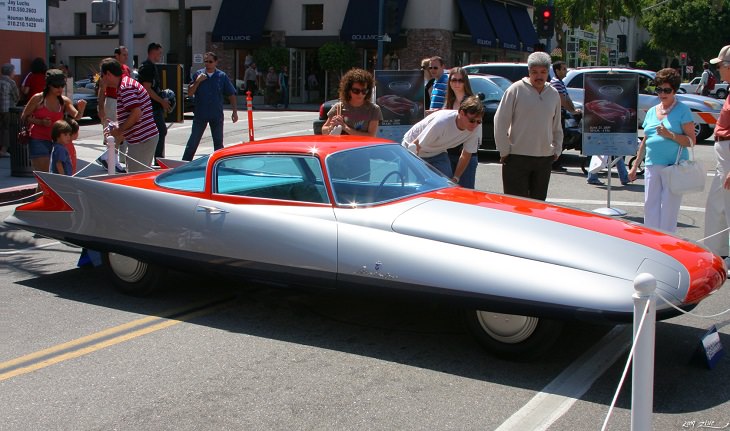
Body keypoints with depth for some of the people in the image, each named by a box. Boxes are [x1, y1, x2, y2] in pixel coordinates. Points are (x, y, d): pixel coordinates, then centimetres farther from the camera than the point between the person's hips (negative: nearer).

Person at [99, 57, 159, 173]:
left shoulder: (125, 87, -14)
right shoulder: (127, 84, 18)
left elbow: (136, 113, -23)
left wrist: (119, 131, -12)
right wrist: (118, 130, 16)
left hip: (142, 140, -10)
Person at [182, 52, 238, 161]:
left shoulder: (222, 76, 1)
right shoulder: (198, 74, 1)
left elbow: (231, 95, 3)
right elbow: (190, 92, -1)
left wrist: (235, 111, -2)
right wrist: (197, 81, -15)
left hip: (217, 115, 0)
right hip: (200, 114, 0)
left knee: (218, 143, 9)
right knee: (193, 142, 2)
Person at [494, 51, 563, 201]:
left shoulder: (554, 94, 11)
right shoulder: (516, 90, -5)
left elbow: (557, 126, 22)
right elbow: (500, 121, -6)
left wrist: (557, 149, 15)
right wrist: (504, 150, -8)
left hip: (545, 158, 5)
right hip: (517, 157, -5)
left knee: (539, 201, 11)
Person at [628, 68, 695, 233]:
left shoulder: (682, 110, -1)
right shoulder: (652, 111, 16)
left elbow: (691, 141, -6)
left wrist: (670, 135, -19)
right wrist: (635, 166, 21)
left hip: (674, 167, -5)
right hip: (652, 166, 5)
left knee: (668, 208, -4)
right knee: (650, 206, 4)